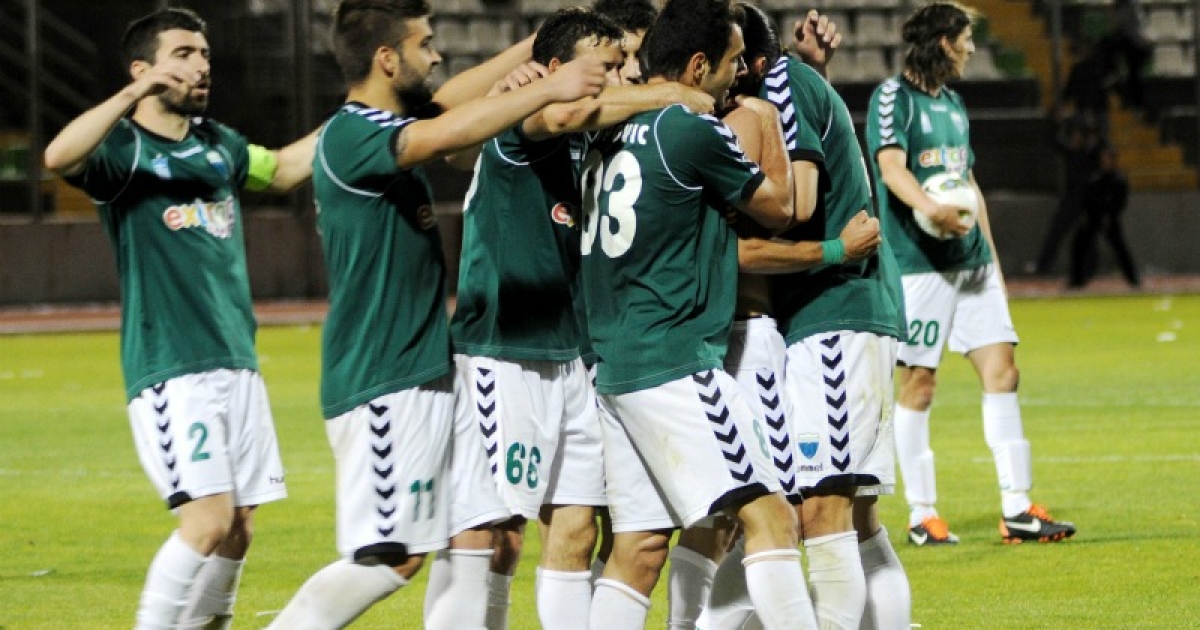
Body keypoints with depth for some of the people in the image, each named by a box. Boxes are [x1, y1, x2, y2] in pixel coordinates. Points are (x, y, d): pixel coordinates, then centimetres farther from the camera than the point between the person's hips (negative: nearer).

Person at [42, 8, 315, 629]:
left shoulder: (218, 144, 15)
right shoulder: (124, 148, -7)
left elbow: (283, 168, 35)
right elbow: (59, 156, -29)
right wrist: (133, 95, -38)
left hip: (237, 362, 7)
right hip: (170, 368, -7)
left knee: (237, 530, 6)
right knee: (210, 518, -18)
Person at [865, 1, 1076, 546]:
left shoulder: (952, 103, 18)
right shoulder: (893, 97, -6)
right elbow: (892, 166, -21)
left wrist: (990, 252, 23)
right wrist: (931, 209, -39)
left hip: (970, 257, 8)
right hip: (917, 259, -8)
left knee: (1000, 369, 1)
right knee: (918, 382, -3)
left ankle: (1016, 508, 2)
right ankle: (922, 515, 4)